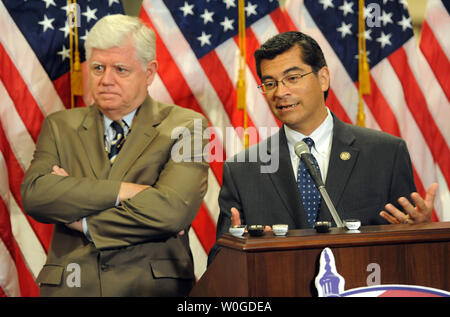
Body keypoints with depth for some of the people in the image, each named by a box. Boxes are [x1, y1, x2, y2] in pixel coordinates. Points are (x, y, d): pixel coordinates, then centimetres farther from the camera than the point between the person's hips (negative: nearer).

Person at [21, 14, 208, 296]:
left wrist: (82, 221, -6)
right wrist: (122, 190, -14)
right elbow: (34, 194, -5)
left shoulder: (186, 127, 1)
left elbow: (173, 210, -14)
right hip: (68, 286, 3)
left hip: (153, 287, -3)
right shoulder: (60, 127, 11)